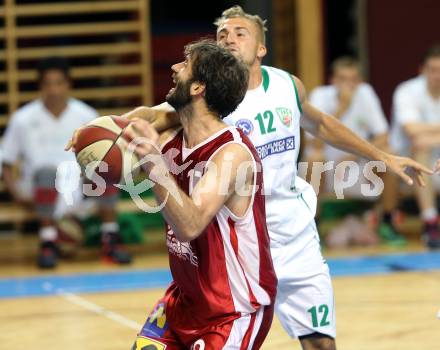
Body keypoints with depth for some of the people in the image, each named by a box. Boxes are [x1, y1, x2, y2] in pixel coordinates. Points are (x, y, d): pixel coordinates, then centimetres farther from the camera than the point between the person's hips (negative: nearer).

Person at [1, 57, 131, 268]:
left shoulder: (86, 115, 1)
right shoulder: (23, 119, -4)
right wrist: (18, 194, -16)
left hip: (78, 187, 2)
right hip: (42, 189, -2)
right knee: (48, 172, -36)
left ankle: (110, 242, -19)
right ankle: (48, 244, -25)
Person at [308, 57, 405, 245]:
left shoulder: (365, 92, -10)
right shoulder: (320, 95, -18)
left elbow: (382, 137, -12)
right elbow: (316, 144, -28)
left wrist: (356, 155, -27)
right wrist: (340, 109, -33)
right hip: (328, 161, -2)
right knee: (315, 159, -34)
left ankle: (387, 224, -8)